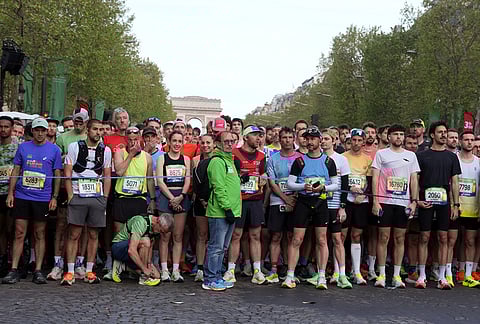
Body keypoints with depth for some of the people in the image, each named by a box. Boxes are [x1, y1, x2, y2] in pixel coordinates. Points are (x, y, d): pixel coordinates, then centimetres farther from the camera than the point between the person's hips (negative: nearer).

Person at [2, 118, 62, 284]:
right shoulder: (23, 147, 8)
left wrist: (54, 197, -1)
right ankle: (13, 270, 6)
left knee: (39, 235, 5)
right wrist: (10, 193, 3)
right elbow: (16, 171, 10)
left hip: (43, 198, -1)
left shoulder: (54, 149, 3)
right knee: (19, 233, 1)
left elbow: (57, 175, 5)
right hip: (22, 196, 1)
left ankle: (38, 271, 10)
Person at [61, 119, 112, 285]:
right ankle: (70, 272, 1)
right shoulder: (74, 147, 3)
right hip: (78, 196, -2)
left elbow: (107, 176, 13)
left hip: (98, 197, 2)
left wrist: (105, 198, 5)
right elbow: (67, 174, 1)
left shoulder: (105, 150, 10)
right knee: (74, 235, -3)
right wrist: (70, 196, -6)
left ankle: (89, 271, 12)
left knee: (93, 235, 5)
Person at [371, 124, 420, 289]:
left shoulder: (411, 155, 13)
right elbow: (375, 178, 0)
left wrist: (414, 201, 2)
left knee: (400, 239, 5)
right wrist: (375, 201, -8)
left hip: (404, 203, 3)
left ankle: (397, 275, 12)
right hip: (385, 201, -2)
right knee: (383, 237, -1)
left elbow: (414, 180, 12)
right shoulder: (381, 154, 4)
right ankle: (381, 275, 7)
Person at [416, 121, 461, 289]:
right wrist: (416, 199, -7)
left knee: (443, 238, 3)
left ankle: (442, 277, 9)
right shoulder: (422, 155, 5)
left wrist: (456, 205, 4)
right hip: (426, 201, -2)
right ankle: (422, 276, 7)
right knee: (424, 237, 0)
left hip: (444, 202, 2)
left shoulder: (452, 157, 11)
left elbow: (454, 182, 10)